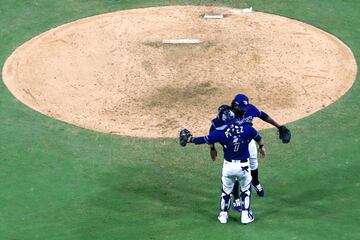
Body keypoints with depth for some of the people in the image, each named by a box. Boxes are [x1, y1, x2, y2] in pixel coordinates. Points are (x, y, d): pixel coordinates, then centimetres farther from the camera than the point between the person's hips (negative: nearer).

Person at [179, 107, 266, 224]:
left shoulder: (220, 131, -15)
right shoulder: (246, 127, -9)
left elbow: (205, 139, -6)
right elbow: (258, 137, 10)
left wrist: (190, 139, 11)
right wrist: (261, 147, 32)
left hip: (228, 166, 0)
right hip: (244, 166, 0)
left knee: (226, 190, 20)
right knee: (246, 190, 20)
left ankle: (223, 215, 29)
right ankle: (246, 215, 21)